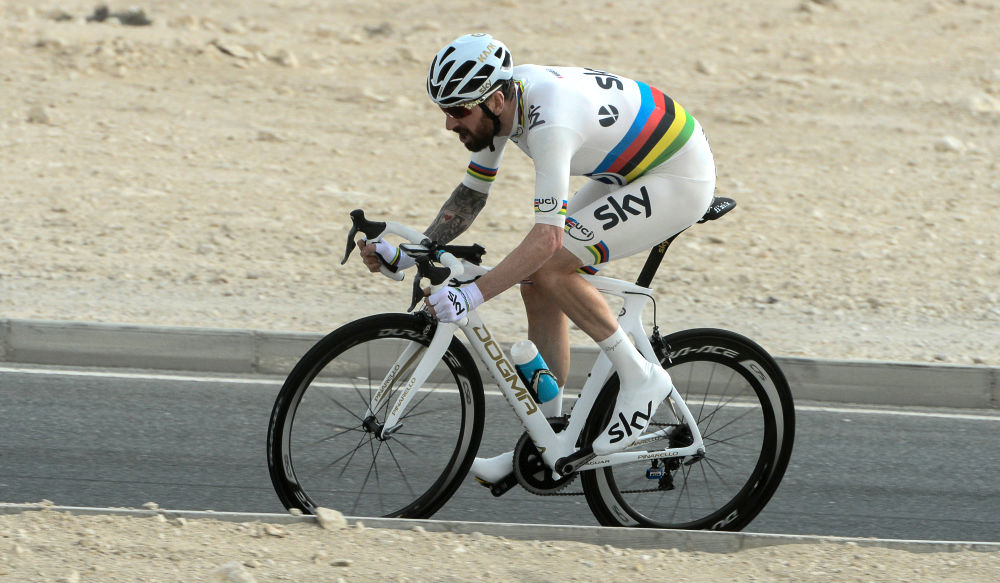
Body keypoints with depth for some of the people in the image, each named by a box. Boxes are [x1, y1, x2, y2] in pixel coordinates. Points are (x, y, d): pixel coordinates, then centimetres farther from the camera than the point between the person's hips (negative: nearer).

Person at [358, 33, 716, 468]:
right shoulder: (499, 102, -6)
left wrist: (469, 297, -45)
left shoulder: (550, 123, -34)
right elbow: (470, 195, 7)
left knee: (549, 266, -21)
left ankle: (640, 379, -7)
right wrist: (406, 256, -4)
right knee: (537, 285, 3)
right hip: (627, 171, 10)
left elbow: (547, 237, -40)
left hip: (679, 180, -9)